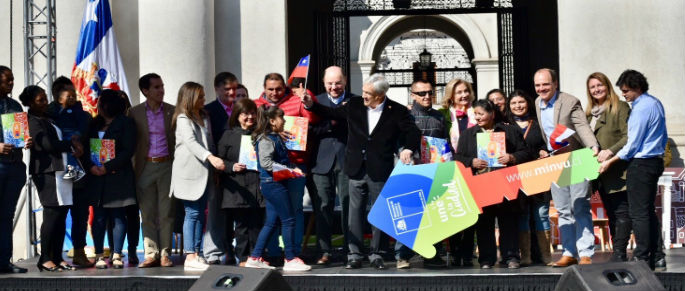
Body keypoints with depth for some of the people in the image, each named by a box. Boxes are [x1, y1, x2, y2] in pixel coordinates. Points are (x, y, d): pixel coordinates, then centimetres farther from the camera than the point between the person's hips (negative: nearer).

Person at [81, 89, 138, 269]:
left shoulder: (126, 123, 1)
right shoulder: (94, 124, 16)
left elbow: (128, 150, -8)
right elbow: (84, 148, 9)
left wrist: (108, 167, -15)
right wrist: (91, 166, -10)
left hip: (118, 177, -4)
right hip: (97, 178, 4)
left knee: (118, 217, -1)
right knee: (98, 217, 2)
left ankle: (117, 255, 4)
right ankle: (99, 255, 5)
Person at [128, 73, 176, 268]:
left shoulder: (172, 111, 5)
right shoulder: (135, 113, 4)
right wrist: (132, 169, -2)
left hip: (167, 166, 0)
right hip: (145, 167, 0)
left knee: (166, 213, 0)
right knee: (147, 214, 3)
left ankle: (165, 254, 5)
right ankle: (151, 254, 7)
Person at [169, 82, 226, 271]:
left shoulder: (204, 117, 17)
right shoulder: (183, 119, -7)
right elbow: (191, 142, -22)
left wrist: (215, 162, 10)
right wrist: (210, 157, -34)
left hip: (203, 172, 8)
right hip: (189, 172, -8)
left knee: (200, 214, 7)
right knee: (192, 213, -10)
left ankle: (196, 253, 11)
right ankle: (190, 257, -10)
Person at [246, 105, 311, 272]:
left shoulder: (276, 138, 17)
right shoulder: (266, 139, -13)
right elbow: (266, 163, -21)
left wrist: (293, 168, 7)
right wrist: (289, 170, -22)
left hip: (275, 184, 10)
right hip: (273, 183, -10)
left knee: (271, 222, 12)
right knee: (288, 220, -7)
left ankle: (255, 258, 15)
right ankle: (290, 259, -2)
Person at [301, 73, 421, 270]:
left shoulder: (397, 112, -6)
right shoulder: (354, 105, 4)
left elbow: (413, 134, -2)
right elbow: (332, 113, 17)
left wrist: (408, 149, -20)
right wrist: (311, 105, 8)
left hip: (380, 172, -3)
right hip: (357, 170, 3)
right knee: (355, 212, 5)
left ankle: (377, 255, 14)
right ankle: (354, 255, 10)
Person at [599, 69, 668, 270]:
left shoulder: (641, 108, -17)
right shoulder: (656, 103, 13)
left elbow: (633, 144, -16)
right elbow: (663, 137, 20)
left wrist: (610, 161, -9)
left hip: (641, 164, -10)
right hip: (656, 161, 10)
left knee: (638, 212, -6)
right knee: (649, 211, 13)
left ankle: (642, 258, -6)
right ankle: (654, 257, 14)